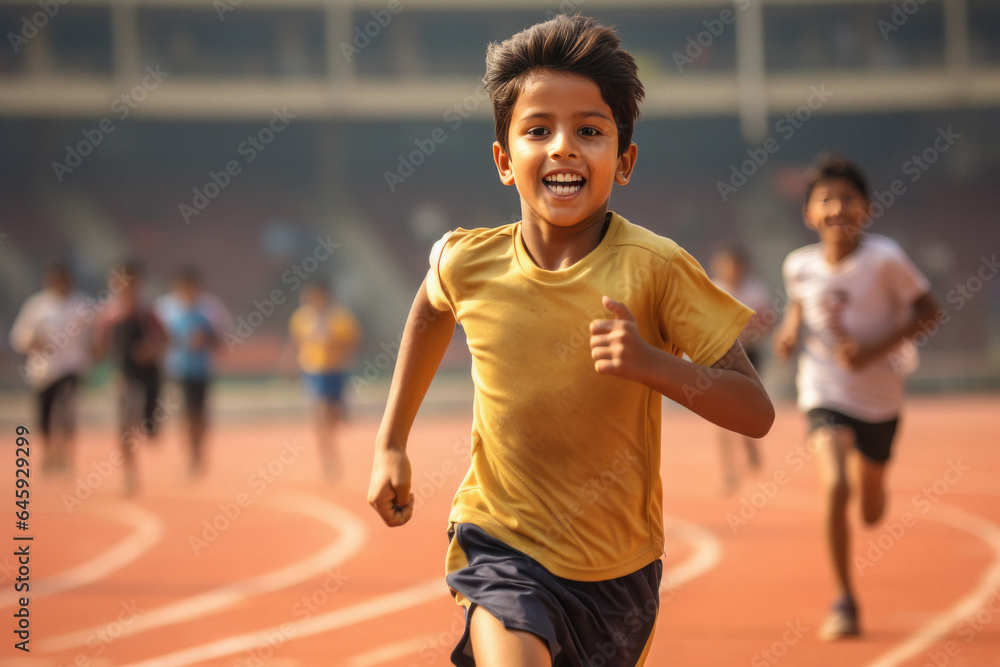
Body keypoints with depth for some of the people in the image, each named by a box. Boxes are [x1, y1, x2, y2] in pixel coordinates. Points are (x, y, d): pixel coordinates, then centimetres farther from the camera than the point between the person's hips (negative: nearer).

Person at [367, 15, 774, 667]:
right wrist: (391, 445, 16)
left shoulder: (654, 269, -17)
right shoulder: (467, 264, -10)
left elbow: (756, 412, -16)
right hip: (502, 545, -1)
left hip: (619, 564, 1)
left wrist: (651, 364, -32)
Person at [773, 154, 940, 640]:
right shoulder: (799, 266, -6)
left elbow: (927, 310, -10)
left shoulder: (885, 259, -16)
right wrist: (790, 331, -6)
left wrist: (875, 350, -21)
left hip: (878, 396, 0)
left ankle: (865, 475, 54)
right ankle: (844, 602, -10)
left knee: (871, 513, 13)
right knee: (835, 489, -23)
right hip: (825, 394, 0)